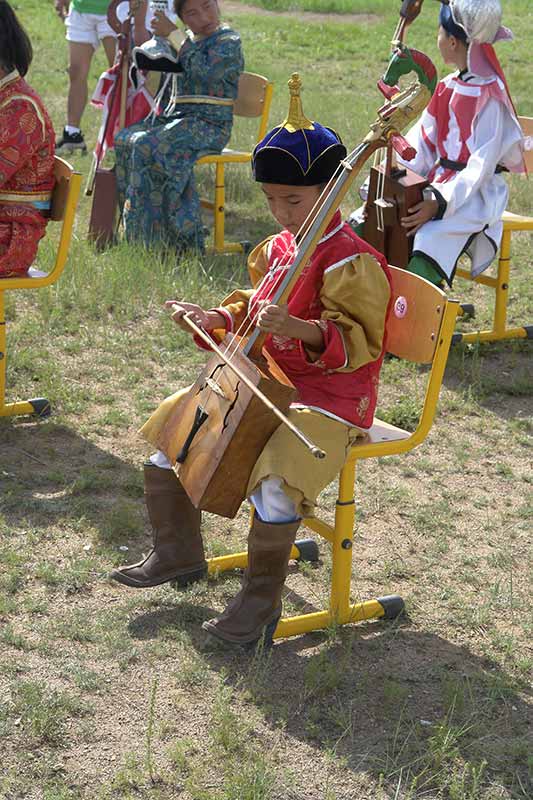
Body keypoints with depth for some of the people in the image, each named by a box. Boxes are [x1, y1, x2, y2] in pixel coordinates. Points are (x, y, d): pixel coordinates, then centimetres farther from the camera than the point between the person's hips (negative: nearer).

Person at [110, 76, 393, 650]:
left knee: (275, 484, -32)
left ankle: (261, 601, -7)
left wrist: (302, 329, -39)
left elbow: (360, 344, -24)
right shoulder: (276, 248, 9)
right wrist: (216, 318, 7)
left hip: (330, 394, -9)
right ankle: (178, 554, 26)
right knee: (167, 427, 9)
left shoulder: (351, 263, -18)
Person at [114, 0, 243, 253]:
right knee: (124, 141, -10)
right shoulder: (187, 40, 19)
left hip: (209, 125, -8)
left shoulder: (229, 42, -5)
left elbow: (205, 71, -24)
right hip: (175, 117, 8)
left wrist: (172, 35, -16)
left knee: (147, 146, -27)